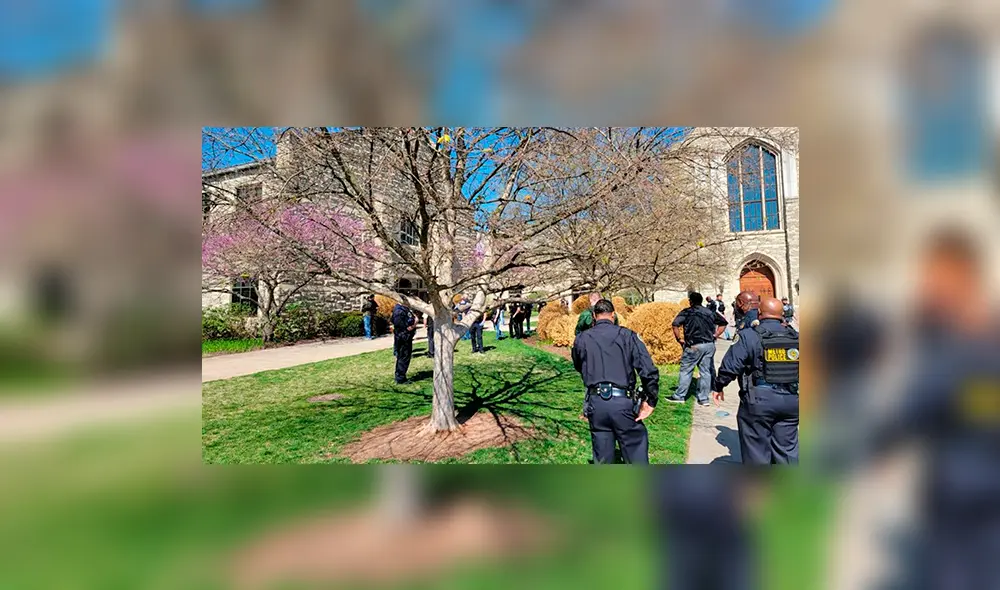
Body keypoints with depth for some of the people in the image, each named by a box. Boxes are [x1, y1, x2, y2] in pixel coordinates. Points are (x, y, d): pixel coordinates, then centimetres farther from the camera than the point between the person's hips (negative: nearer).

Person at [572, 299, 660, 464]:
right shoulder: (627, 335, -1)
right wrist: (649, 401, 0)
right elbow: (649, 371, -8)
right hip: (623, 402, -2)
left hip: (596, 403, 2)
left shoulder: (582, 339, 5)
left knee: (602, 459, 14)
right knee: (636, 456, 9)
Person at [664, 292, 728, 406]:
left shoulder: (686, 312, -4)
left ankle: (679, 396, 11)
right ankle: (704, 398, 13)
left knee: (686, 370, 5)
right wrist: (714, 336, 13)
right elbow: (724, 323, 17)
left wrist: (679, 339, -6)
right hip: (710, 345, 5)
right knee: (705, 371, 9)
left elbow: (675, 325, -17)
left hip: (694, 346, -5)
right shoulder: (710, 312, 11)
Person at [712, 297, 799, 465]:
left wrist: (718, 386, 2)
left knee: (757, 449, 7)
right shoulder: (795, 337, 7)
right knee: (787, 448, 14)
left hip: (759, 400, -4)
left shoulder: (749, 336, -9)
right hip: (791, 400, 5)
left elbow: (730, 366, -11)